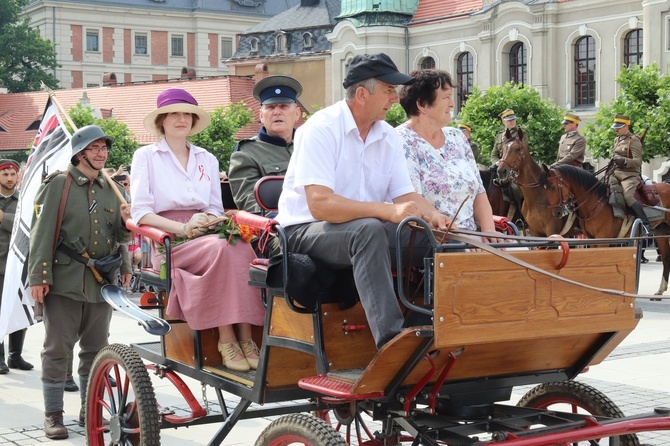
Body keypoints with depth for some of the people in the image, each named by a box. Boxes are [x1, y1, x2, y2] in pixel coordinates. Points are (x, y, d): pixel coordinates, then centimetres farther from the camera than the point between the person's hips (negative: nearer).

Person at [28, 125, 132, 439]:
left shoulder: (111, 189, 16)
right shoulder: (58, 184, -1)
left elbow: (119, 238, 19)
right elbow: (42, 232, -6)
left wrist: (126, 223, -4)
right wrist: (39, 277, -13)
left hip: (101, 283, 5)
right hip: (65, 281, -5)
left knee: (96, 350, 10)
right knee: (57, 349, -1)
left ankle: (89, 410, 22)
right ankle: (53, 415, 8)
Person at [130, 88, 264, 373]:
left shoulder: (207, 160, 24)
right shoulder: (146, 156, 11)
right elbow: (140, 212, 1)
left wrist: (206, 222, -6)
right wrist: (183, 228, -15)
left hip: (206, 235, 4)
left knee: (242, 248, -33)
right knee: (221, 249, -36)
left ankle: (245, 336, -36)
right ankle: (226, 339, -34)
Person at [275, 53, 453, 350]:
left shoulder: (389, 138, 7)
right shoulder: (321, 130, -16)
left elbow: (405, 195, 3)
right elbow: (320, 205, -27)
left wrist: (433, 216, -20)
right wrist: (388, 211, -34)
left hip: (363, 231, 7)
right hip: (306, 231, -6)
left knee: (423, 232, -17)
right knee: (369, 230, -36)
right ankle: (391, 338, -42)